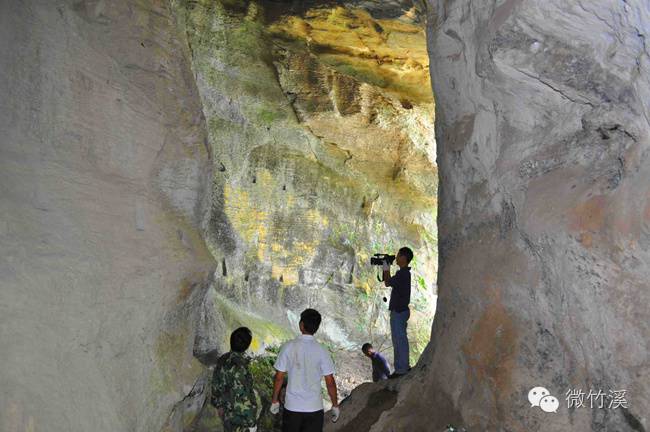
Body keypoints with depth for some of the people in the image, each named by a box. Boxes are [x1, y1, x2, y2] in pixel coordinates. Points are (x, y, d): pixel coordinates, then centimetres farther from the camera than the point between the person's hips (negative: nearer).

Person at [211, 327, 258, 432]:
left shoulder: (222, 360, -4)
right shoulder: (238, 366, -30)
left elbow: (216, 385, 8)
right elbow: (241, 397, -27)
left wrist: (219, 405, 21)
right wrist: (251, 422, -18)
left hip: (227, 412, 8)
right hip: (240, 416, -8)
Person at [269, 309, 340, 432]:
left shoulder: (288, 347, -9)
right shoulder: (321, 351, -10)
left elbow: (279, 377, -4)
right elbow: (330, 382, -6)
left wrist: (274, 400, 10)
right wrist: (335, 405, 7)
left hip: (291, 407, 1)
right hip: (314, 408, -1)